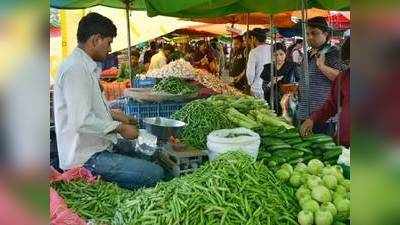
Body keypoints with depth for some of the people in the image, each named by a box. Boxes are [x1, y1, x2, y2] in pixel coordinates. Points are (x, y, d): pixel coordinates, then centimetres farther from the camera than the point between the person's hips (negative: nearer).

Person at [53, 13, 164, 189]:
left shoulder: (86, 66, 13)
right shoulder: (75, 69, -20)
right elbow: (82, 121, -26)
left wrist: (113, 114, 14)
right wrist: (120, 128, -16)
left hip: (98, 145, 11)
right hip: (85, 157, -11)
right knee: (155, 175, -18)